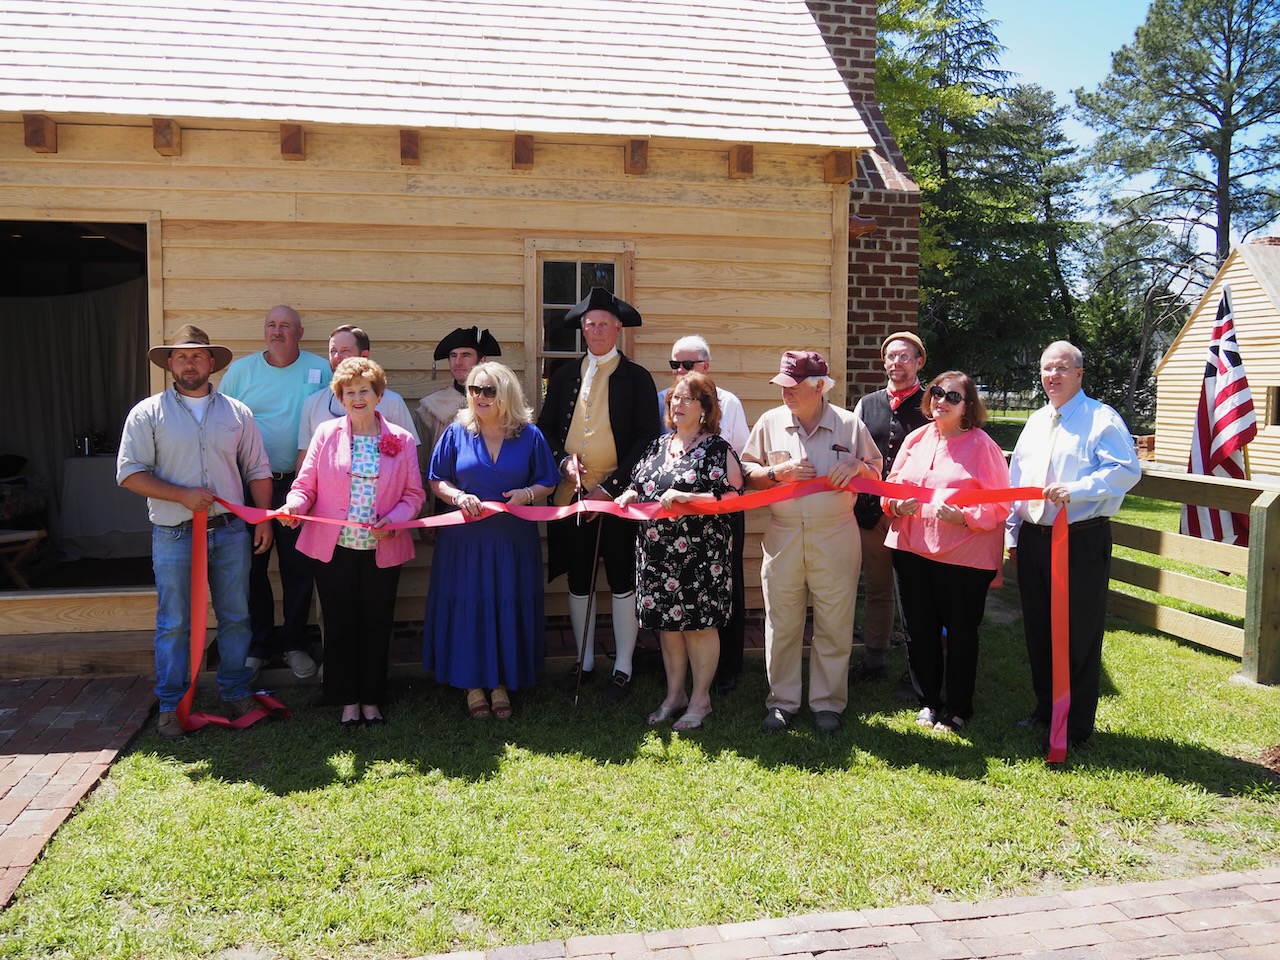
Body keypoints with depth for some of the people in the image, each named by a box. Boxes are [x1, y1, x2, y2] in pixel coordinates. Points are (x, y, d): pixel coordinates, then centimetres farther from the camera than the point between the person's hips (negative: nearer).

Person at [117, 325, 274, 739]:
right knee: (173, 624, 5)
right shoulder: (147, 414, 0)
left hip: (231, 532, 2)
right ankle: (171, 705, 17)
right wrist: (182, 495, -15)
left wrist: (264, 518, 2)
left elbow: (257, 470, 10)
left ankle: (236, 693, 24)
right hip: (174, 536, -2)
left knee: (235, 618, 10)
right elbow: (130, 473, -4)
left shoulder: (237, 413, 8)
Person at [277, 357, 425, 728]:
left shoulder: (401, 440, 2)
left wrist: (393, 520, -15)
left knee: (376, 626, 9)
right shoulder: (326, 434, 2)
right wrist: (294, 505, -18)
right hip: (334, 548, 0)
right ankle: (347, 700, 23)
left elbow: (414, 494, 3)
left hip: (382, 551, 0)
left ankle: (371, 699, 24)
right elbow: (306, 483, 3)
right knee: (339, 625, 8)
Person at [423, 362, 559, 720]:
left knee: (509, 608, 5)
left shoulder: (529, 435, 2)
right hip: (465, 539, 0)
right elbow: (437, 481, 4)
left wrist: (528, 494, -14)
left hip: (513, 540, 0)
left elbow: (548, 484, 7)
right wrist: (459, 497, -15)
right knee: (467, 607, 3)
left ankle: (502, 683, 21)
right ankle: (472, 684, 18)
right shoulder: (456, 432, 2)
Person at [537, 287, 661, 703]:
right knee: (578, 581, 11)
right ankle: (584, 662, 26)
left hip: (617, 494, -4)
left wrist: (610, 487, -13)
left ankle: (622, 668, 15)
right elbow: (545, 427, 13)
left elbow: (648, 438, -6)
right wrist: (563, 460, -8)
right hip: (572, 493, 4)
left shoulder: (636, 378, -1)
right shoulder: (565, 375, 11)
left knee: (622, 581, 3)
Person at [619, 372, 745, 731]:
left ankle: (701, 699, 19)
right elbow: (639, 486, 20)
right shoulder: (658, 445, 13)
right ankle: (674, 694, 28)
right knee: (667, 623, 13)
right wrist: (626, 497, -2)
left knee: (699, 624, 4)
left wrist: (688, 497, -22)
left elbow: (733, 497, -14)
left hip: (700, 554, -6)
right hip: (658, 553, 6)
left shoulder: (717, 448, -6)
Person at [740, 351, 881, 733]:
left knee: (833, 626, 7)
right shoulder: (770, 422, 4)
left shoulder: (850, 424, 1)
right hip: (782, 540, 1)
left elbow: (877, 475, 10)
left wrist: (858, 466, -12)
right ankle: (782, 701, 23)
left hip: (835, 540, -1)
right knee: (781, 626, 8)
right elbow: (746, 471, 7)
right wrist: (778, 472, -11)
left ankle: (828, 702, 23)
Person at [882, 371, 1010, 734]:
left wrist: (962, 516, -24)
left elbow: (1000, 505, -9)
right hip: (912, 551, 5)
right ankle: (928, 700, 31)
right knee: (919, 631, 13)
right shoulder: (916, 439, 7)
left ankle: (958, 707, 26)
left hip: (964, 557, -4)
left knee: (961, 634, 9)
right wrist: (896, 504, -8)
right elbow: (891, 484, 14)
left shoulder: (982, 446, -7)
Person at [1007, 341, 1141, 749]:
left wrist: (1075, 490, -27)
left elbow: (1126, 470, -17)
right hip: (1033, 539, 7)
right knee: (1038, 629, 14)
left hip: (1082, 541, -7)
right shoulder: (1035, 422, 16)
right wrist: (1012, 535, 14)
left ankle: (1076, 724, 12)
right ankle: (1045, 708, 30)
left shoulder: (1102, 419, -6)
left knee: (1079, 635, 0)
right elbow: (1016, 480, 17)